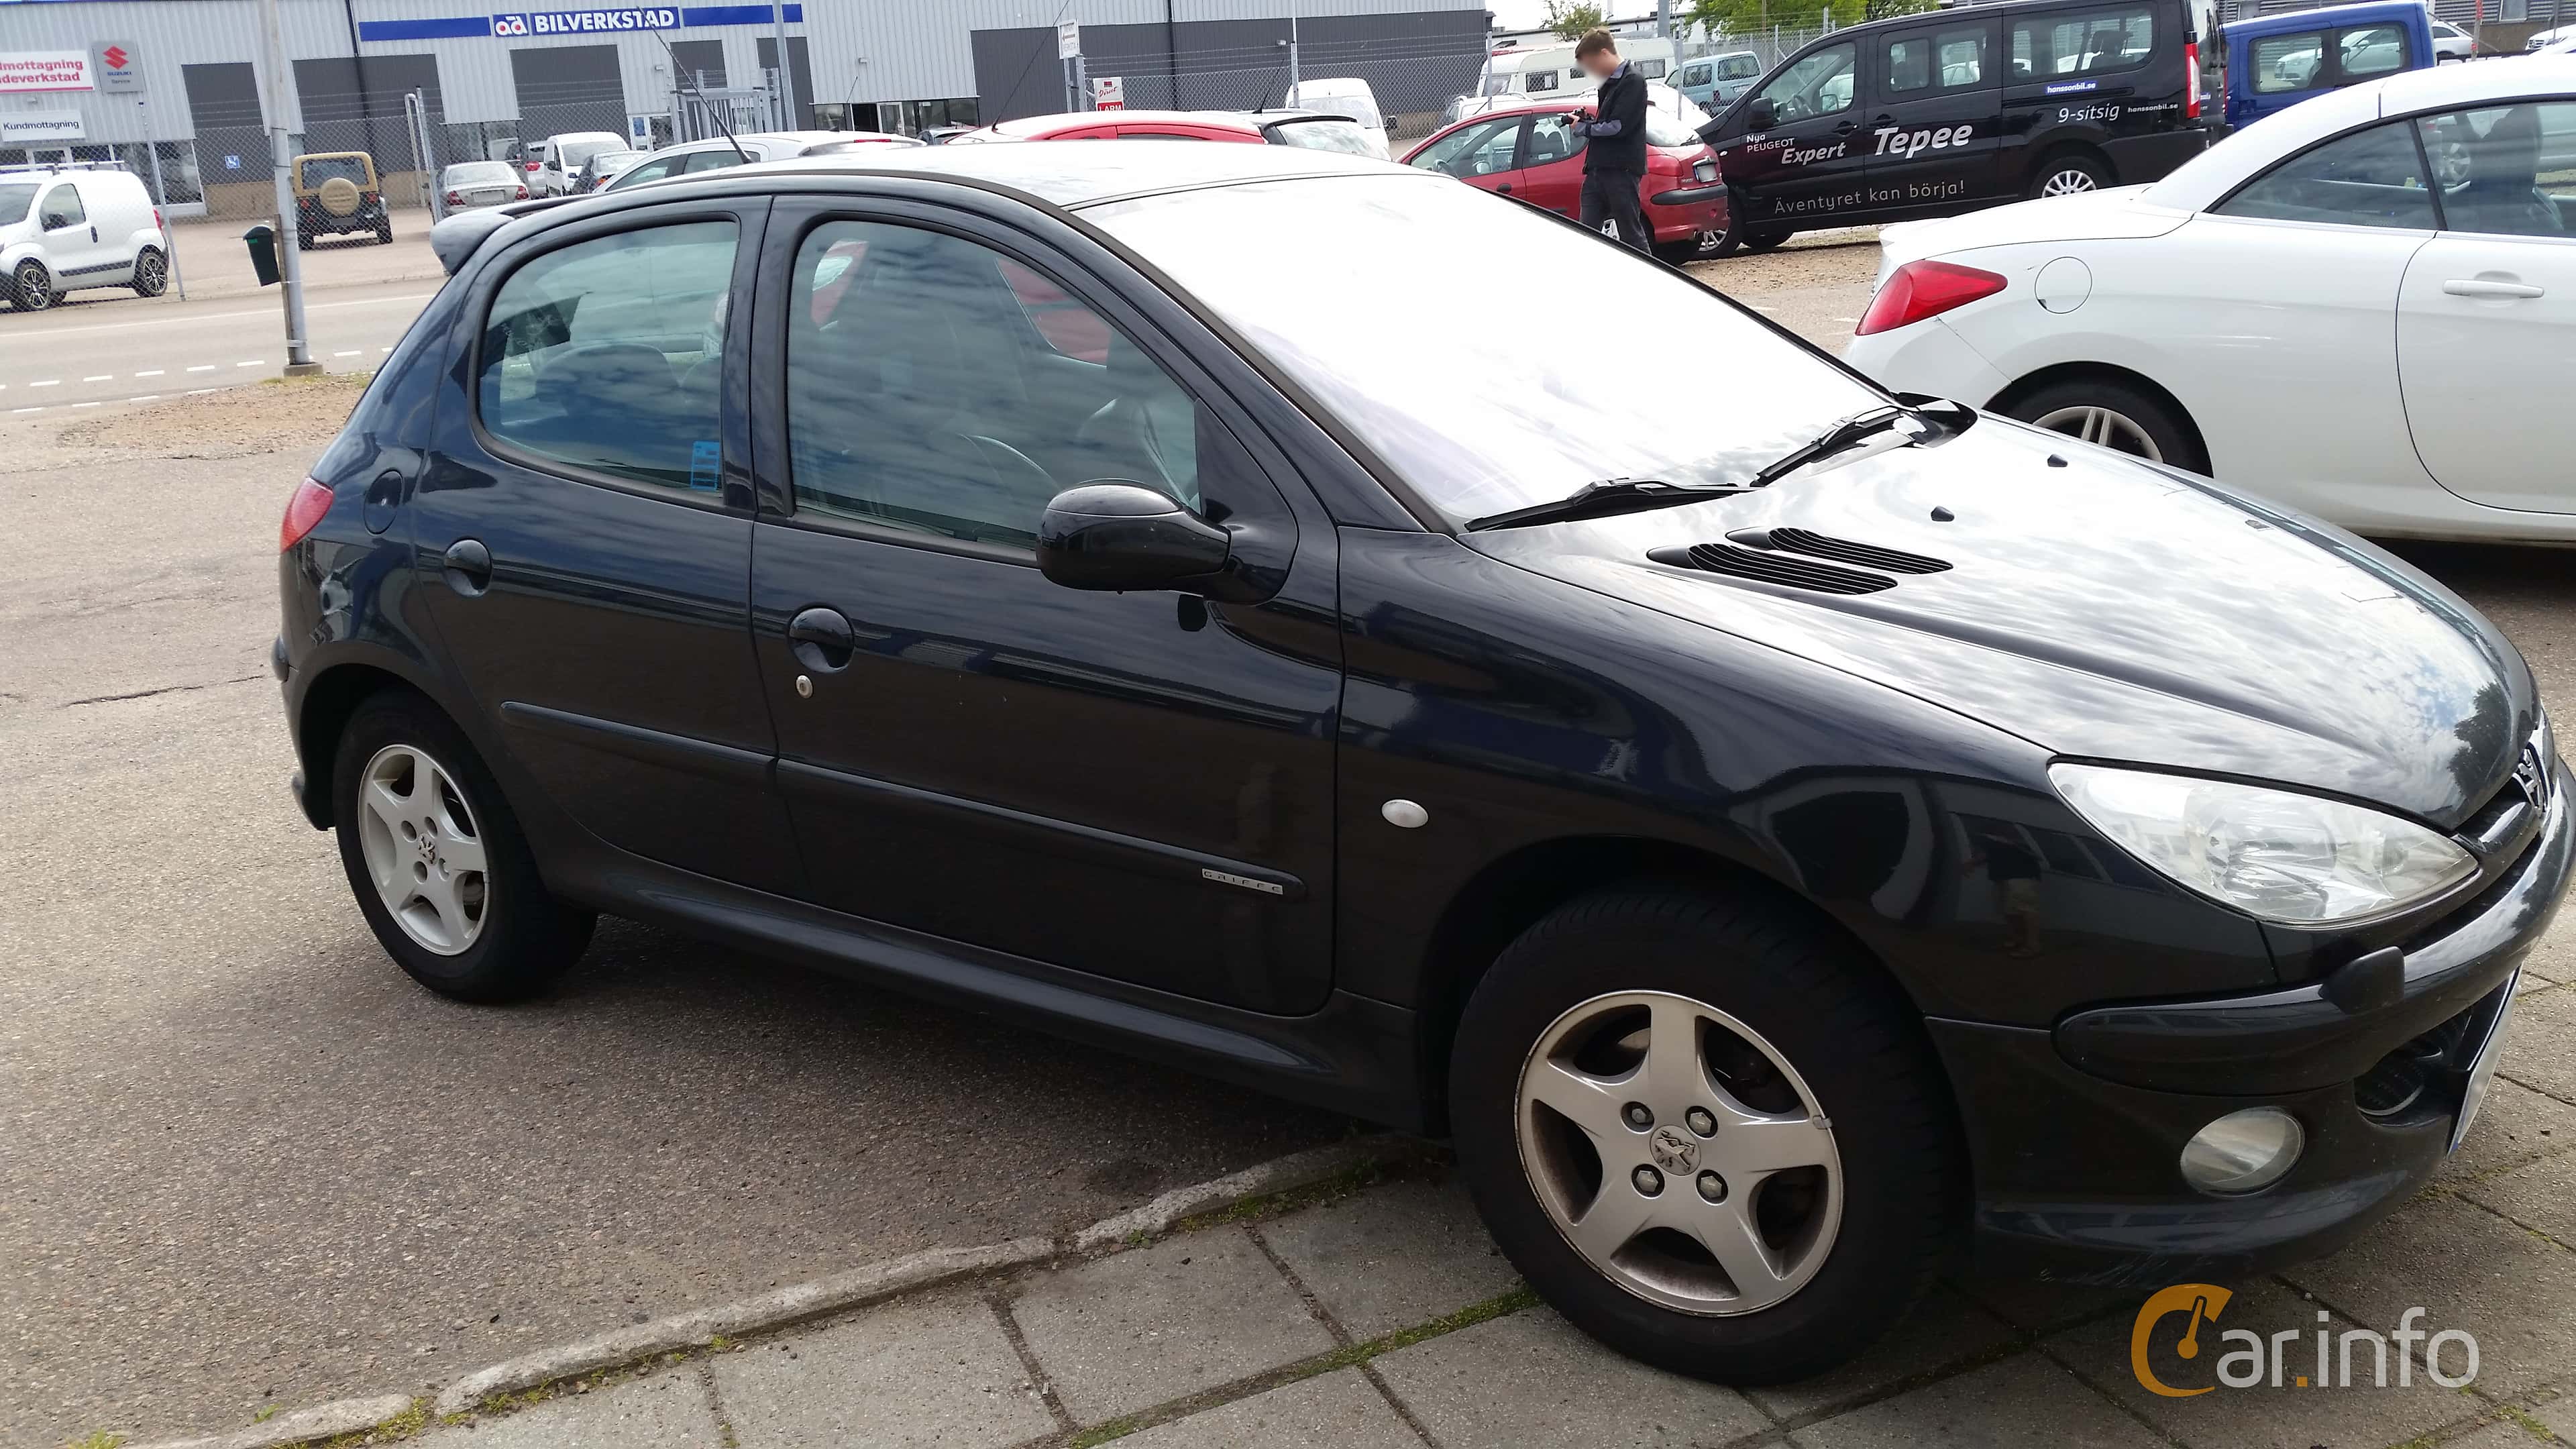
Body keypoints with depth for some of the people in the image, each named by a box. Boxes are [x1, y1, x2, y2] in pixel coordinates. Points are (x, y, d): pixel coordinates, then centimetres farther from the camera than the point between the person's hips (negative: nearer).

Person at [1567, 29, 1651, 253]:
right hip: (1598, 171, 9)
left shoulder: (1633, 82, -8)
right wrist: (1586, 121, 4)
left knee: (1631, 234, -4)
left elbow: (1619, 127, -17)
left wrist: (1583, 128, -5)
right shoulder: (1608, 85, 20)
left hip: (1622, 170, -9)